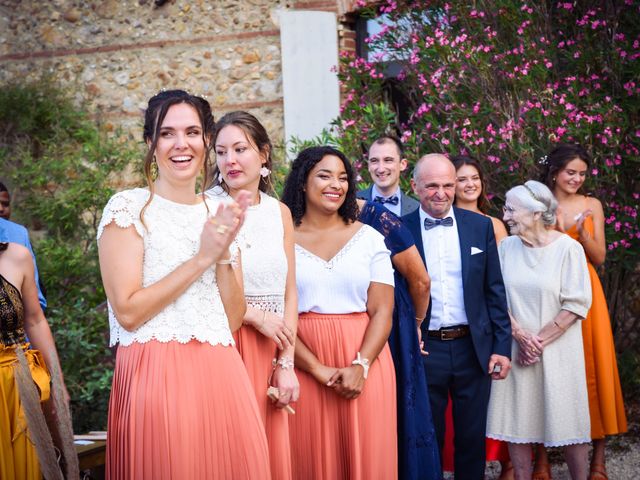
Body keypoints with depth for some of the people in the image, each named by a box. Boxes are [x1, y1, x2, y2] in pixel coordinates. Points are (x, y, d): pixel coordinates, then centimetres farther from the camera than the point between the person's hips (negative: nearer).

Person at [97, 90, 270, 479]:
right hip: (156, 373, -5)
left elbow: (233, 320, 8)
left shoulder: (221, 214, 12)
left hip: (221, 376, 5)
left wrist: (224, 255, -7)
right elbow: (128, 312, -12)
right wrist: (202, 258, -11)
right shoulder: (128, 209, -3)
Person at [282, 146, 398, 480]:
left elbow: (382, 310, 1)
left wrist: (361, 365, -14)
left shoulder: (369, 238, 6)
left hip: (364, 365, 1)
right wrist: (319, 370, -13)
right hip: (304, 366, -1)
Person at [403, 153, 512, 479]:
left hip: (473, 348, 2)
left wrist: (502, 346, 0)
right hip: (423, 350, -1)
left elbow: (494, 291, 5)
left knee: (472, 437, 12)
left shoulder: (480, 226, 3)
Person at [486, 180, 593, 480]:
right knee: (516, 420, 5)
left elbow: (577, 304, -9)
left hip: (557, 351, -3)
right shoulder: (507, 247, 3)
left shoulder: (568, 248, -7)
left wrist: (540, 340, -12)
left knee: (568, 420, 1)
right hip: (516, 349, 3)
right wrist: (520, 336, -10)